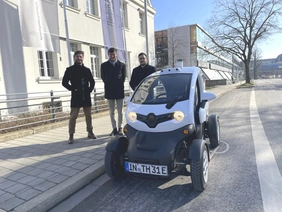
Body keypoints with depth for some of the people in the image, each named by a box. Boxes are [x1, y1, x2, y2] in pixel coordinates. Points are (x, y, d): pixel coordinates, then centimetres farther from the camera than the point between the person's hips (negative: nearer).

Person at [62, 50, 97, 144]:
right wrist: (73, 89, -9)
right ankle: (71, 135, 5)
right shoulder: (70, 69, 1)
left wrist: (90, 90, 3)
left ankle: (90, 132, 21)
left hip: (86, 96, 3)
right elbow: (64, 82, -2)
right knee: (73, 116, -3)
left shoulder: (87, 70, 10)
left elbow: (92, 82, 17)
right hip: (76, 97, -3)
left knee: (88, 115, 9)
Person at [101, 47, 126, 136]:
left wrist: (119, 85, 3)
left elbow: (124, 77, 9)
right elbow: (103, 77, 10)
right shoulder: (104, 65, 6)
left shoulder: (122, 65, 4)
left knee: (120, 111, 2)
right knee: (111, 112, 6)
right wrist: (108, 84, 5)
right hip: (109, 91, 1)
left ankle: (120, 128, 14)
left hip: (119, 91, -1)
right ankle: (114, 128, 15)